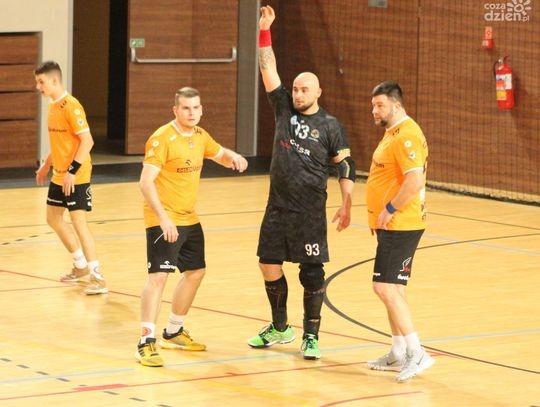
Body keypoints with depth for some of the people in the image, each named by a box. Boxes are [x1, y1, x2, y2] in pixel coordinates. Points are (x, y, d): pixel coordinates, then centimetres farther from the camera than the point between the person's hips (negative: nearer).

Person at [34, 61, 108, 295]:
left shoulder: (71, 106, -18)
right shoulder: (53, 106, 10)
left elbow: (87, 140, -22)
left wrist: (72, 171, -25)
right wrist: (46, 166, 25)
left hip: (76, 177, -10)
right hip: (59, 176, 10)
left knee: (78, 221, -12)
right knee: (53, 218, 17)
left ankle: (97, 277, -10)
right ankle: (82, 267, 29)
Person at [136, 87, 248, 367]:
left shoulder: (200, 136, 7)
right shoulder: (162, 139, -18)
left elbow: (220, 154, 26)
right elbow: (146, 181, -23)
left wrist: (233, 158, 0)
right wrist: (163, 218, -32)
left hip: (190, 219, 9)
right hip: (163, 221, -9)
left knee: (195, 272, 18)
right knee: (159, 275, -18)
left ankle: (173, 333, 35)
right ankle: (146, 342, -17)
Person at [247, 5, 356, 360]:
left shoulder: (330, 126, -3)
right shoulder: (284, 109, 6)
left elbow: (346, 167, -1)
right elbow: (269, 69, 2)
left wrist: (347, 205, -8)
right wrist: (264, 31, -7)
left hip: (310, 212, -4)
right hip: (277, 208, 4)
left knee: (311, 271, -2)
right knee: (270, 266, 8)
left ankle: (311, 336, 6)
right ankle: (280, 328, 24)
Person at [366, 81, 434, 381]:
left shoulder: (407, 136, -18)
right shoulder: (393, 133, 16)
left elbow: (415, 180, -28)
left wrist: (389, 209, -21)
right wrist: (380, 216, 18)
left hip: (400, 226, -11)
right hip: (392, 226, 11)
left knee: (386, 287, -14)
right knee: (393, 289, 14)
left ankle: (417, 353, -13)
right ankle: (398, 354, 21)